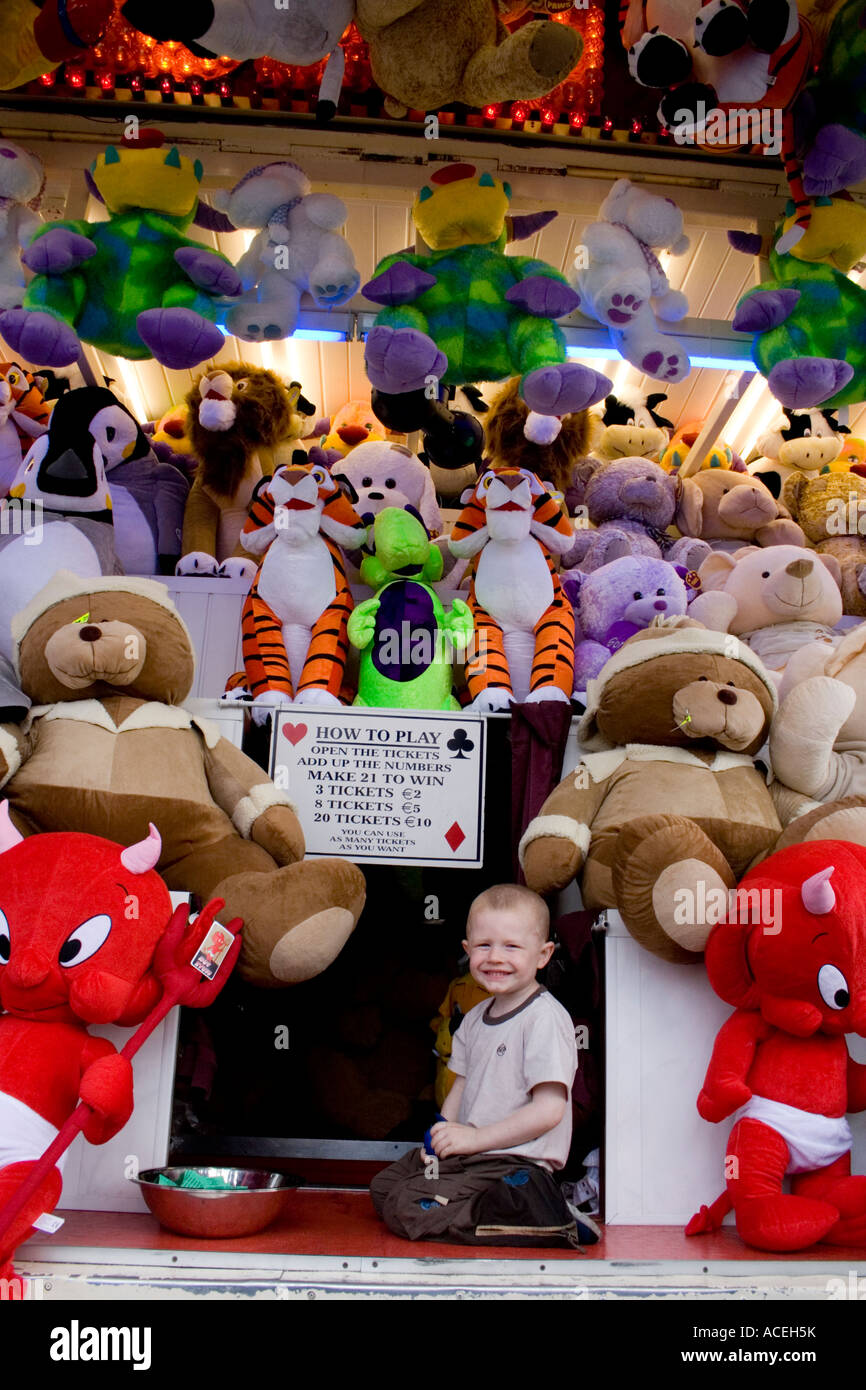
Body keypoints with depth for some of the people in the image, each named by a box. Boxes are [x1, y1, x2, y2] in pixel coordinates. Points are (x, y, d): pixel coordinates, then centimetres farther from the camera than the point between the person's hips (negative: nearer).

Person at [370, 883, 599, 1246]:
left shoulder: (545, 1019, -16)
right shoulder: (476, 1018, 11)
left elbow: (549, 1110, -21)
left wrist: (475, 1138, -18)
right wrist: (442, 1134, -1)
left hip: (515, 1163, -9)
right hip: (469, 1154, 9)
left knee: (406, 1211, -20)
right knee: (382, 1185, 14)